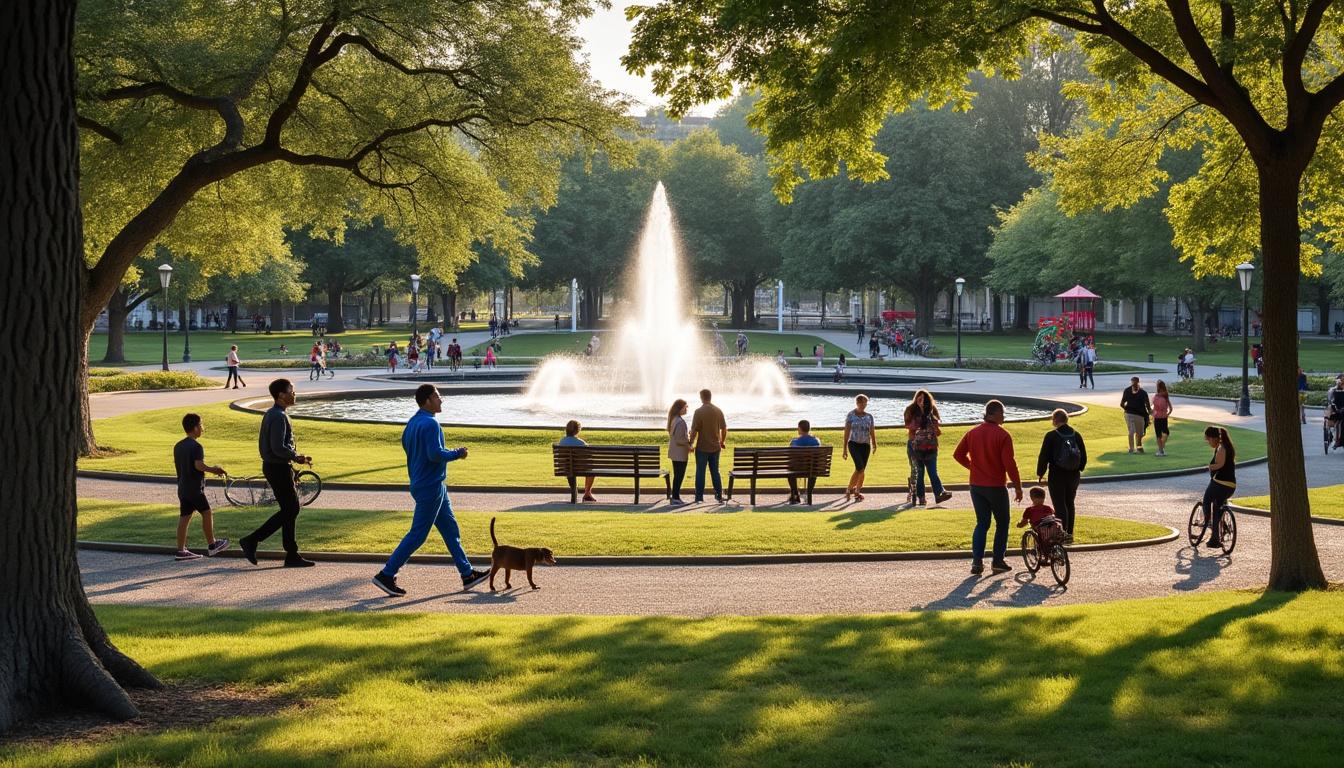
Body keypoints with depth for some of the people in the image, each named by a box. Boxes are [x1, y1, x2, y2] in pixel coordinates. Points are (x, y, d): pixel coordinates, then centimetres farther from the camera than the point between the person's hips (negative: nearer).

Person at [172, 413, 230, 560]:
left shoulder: (178, 446, 11)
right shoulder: (196, 446, -15)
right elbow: (199, 465, -26)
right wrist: (214, 469, -12)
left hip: (182, 487, 8)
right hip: (194, 488, -8)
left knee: (184, 517, 6)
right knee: (206, 513, 5)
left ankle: (181, 550, 4)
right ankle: (212, 545, 13)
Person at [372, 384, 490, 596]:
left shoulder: (413, 422, 10)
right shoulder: (430, 424, -20)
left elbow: (405, 443, 19)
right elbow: (435, 454, -27)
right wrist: (457, 453, -10)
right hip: (430, 487, -11)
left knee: (450, 529, 14)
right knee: (417, 534, -5)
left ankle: (468, 574, 19)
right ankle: (386, 575, -1)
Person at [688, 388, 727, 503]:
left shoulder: (699, 412, -13)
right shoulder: (718, 411, 3)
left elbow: (694, 430, -15)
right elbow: (724, 428, 8)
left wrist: (691, 443, -3)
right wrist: (723, 442, 22)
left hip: (702, 447, -4)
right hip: (715, 447, 4)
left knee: (700, 472, 4)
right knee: (715, 472, 12)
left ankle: (699, 497, 6)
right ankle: (719, 496, 10)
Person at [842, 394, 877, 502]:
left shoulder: (869, 416, 10)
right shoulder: (851, 415, 0)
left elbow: (872, 432, 11)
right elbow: (846, 432, -1)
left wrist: (874, 445, -2)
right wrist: (844, 448, -4)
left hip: (865, 445, 4)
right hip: (853, 444, -4)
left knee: (862, 470, 4)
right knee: (860, 468, -18)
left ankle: (857, 492, 16)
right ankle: (849, 489, -6)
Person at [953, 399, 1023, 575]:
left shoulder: (973, 433, 3)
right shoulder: (1002, 435, -14)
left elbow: (958, 454, 7)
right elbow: (1009, 463, -16)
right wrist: (1018, 487, -8)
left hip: (976, 486, 5)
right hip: (996, 487, -5)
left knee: (981, 523, 12)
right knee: (1002, 523, 11)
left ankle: (977, 561, 0)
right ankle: (998, 561, 10)